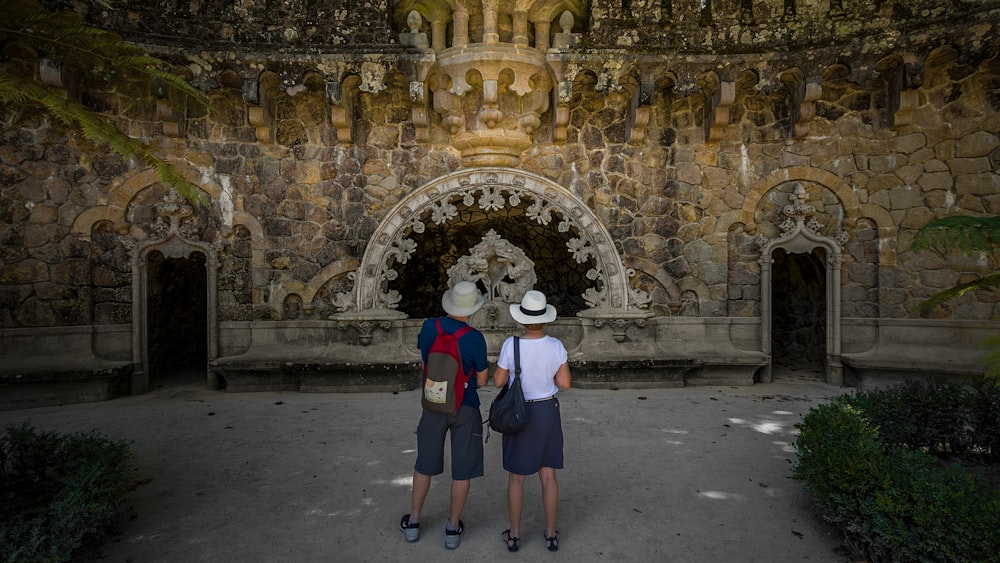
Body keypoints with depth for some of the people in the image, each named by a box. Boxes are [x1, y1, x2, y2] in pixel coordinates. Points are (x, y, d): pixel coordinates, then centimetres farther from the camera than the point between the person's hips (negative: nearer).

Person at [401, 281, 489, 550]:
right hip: (465, 408, -3)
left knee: (425, 463, 19)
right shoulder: (475, 338, -19)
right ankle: (453, 528, 23)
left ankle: (413, 521, 32)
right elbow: (481, 381, -9)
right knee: (463, 467, 12)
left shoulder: (429, 326, -9)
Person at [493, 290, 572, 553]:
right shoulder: (556, 346, -12)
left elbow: (498, 381, -10)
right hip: (547, 413, 2)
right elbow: (565, 384, -6)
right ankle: (551, 534, 27)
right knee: (548, 475, 16)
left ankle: (514, 534, 27)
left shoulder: (511, 345, -19)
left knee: (516, 476, 14)